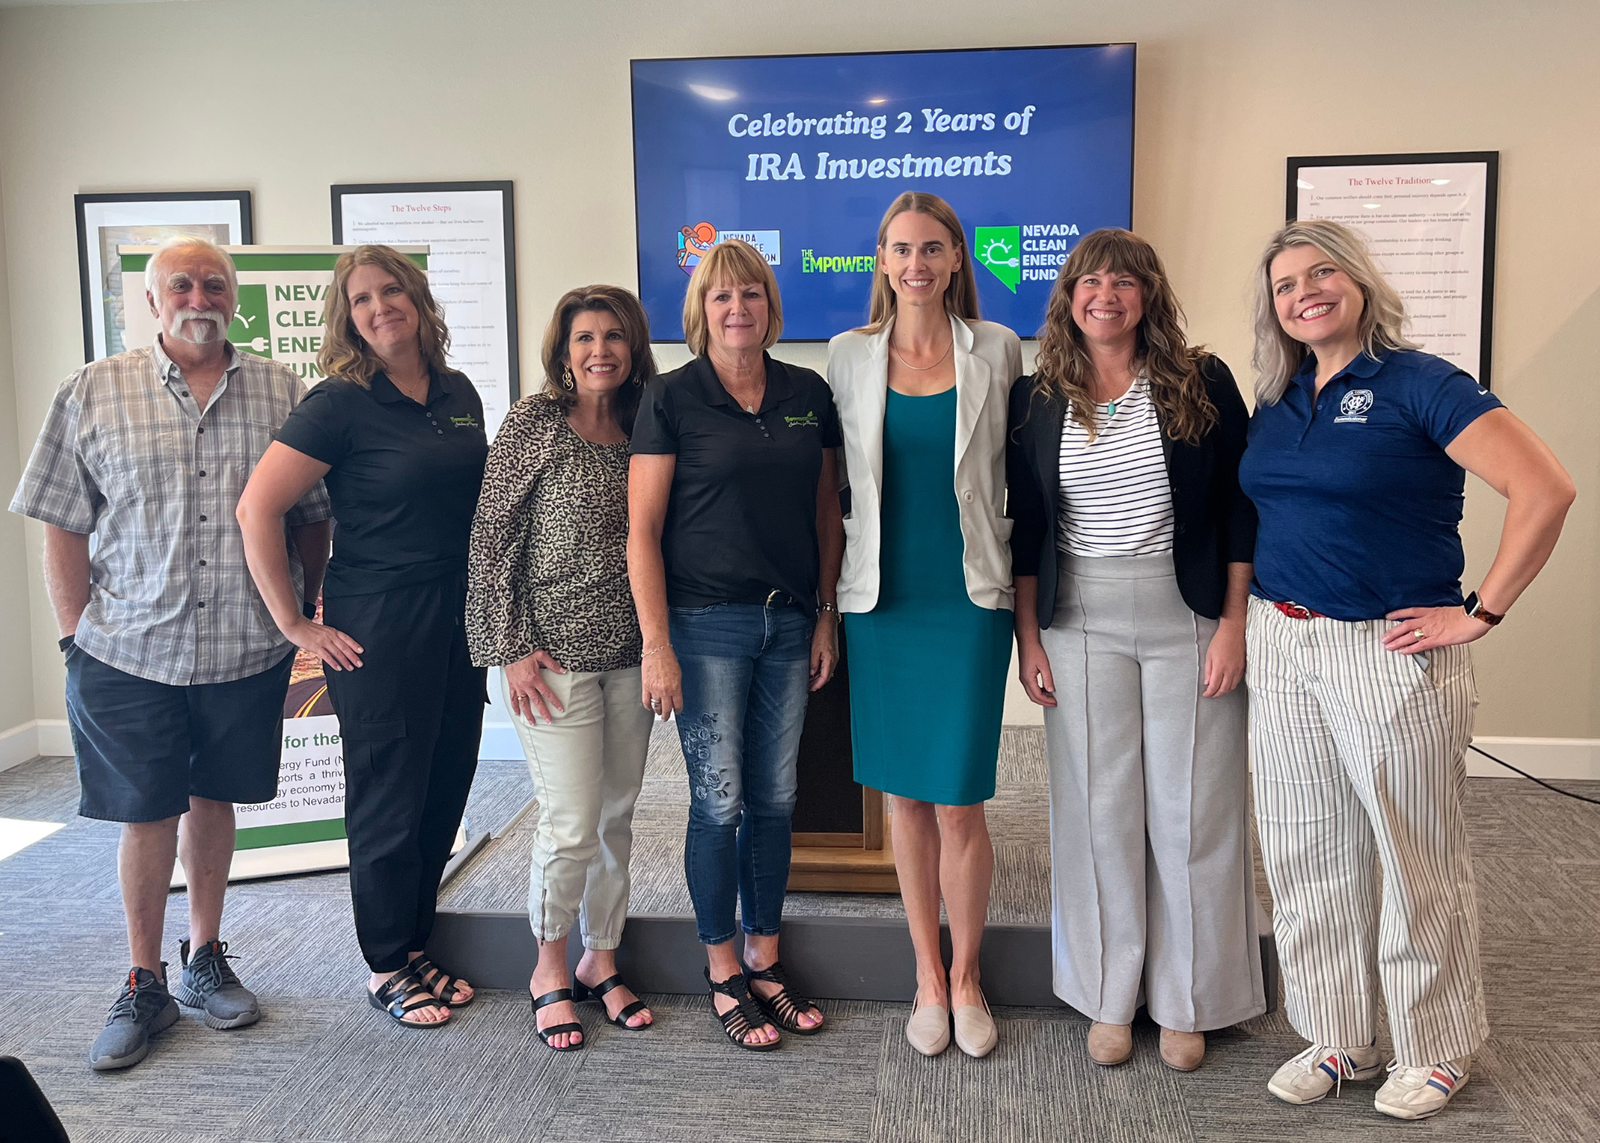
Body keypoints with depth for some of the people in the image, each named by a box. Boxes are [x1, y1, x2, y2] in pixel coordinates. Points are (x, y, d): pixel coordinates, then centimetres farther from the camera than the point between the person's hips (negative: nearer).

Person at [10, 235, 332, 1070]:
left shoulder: (283, 393, 4)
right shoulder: (92, 393, 3)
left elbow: (311, 517, 8)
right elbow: (63, 527, 3)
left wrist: (301, 617, 3)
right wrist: (76, 636, -2)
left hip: (247, 650, 1)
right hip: (129, 650, -1)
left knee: (212, 800, 13)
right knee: (146, 814, 7)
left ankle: (205, 959, 30)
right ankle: (143, 984, 24)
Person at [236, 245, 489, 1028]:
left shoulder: (459, 393, 8)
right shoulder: (342, 403, -10)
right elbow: (256, 507, -15)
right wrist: (295, 624, -13)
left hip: (458, 623, 6)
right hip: (378, 630, -6)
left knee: (446, 789, 13)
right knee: (389, 800, 5)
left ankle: (416, 947, 31)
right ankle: (386, 970, 22)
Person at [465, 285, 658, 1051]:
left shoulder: (640, 430, 8)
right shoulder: (533, 423, -7)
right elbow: (490, 539, -8)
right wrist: (511, 649, -12)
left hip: (630, 653, 5)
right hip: (556, 652, -5)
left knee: (618, 816, 11)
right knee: (572, 823, -3)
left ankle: (601, 961, 29)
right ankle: (549, 967, 21)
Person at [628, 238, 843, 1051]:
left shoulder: (808, 395, 7)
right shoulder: (670, 399, -4)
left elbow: (826, 510, 12)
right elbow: (643, 529, -7)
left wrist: (826, 614, 6)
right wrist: (656, 645, -12)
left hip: (789, 622, 4)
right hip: (707, 624, -4)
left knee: (775, 798, 11)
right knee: (719, 802, 2)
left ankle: (764, 960, 27)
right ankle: (723, 974, 20)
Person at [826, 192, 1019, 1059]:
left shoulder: (997, 351, 1)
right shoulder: (848, 355, 5)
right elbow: (837, 481, 10)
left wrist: (1018, 576, 3)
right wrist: (830, 597, 6)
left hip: (970, 597, -1)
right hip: (881, 597, 2)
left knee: (958, 802, -1)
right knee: (905, 796, 10)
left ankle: (966, 980, 21)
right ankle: (927, 977, 27)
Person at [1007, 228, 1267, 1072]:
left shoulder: (1201, 384, 0)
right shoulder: (1037, 399, 5)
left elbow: (1240, 507, -1)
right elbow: (1024, 525, 7)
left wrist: (1234, 622, -7)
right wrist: (1027, 635, 3)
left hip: (1188, 616, -1)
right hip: (1080, 622, 1)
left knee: (1191, 807, 5)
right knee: (1099, 809, 7)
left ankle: (1187, 1001, 21)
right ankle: (1109, 996, 22)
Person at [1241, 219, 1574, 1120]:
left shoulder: (1418, 384, -10)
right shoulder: (1278, 404, 10)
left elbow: (1547, 490, -17)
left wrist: (1480, 614, -15)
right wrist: (1252, 622, 10)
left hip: (1389, 652, -6)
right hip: (1282, 647, 7)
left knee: (1417, 860, 7)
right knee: (1309, 856, 13)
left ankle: (1437, 1050, 27)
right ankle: (1339, 1037, 30)